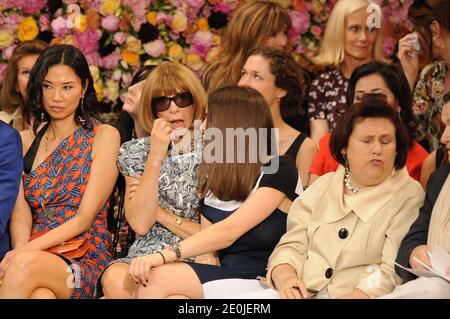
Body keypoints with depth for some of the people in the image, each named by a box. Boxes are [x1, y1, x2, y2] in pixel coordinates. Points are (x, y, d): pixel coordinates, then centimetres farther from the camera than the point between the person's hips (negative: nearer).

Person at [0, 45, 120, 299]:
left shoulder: (104, 136, 4)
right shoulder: (27, 140, 15)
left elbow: (85, 217, -5)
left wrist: (26, 250, -17)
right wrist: (21, 248, -19)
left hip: (87, 260, -2)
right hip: (37, 257, 2)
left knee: (26, 264, -35)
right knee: (40, 294, -37)